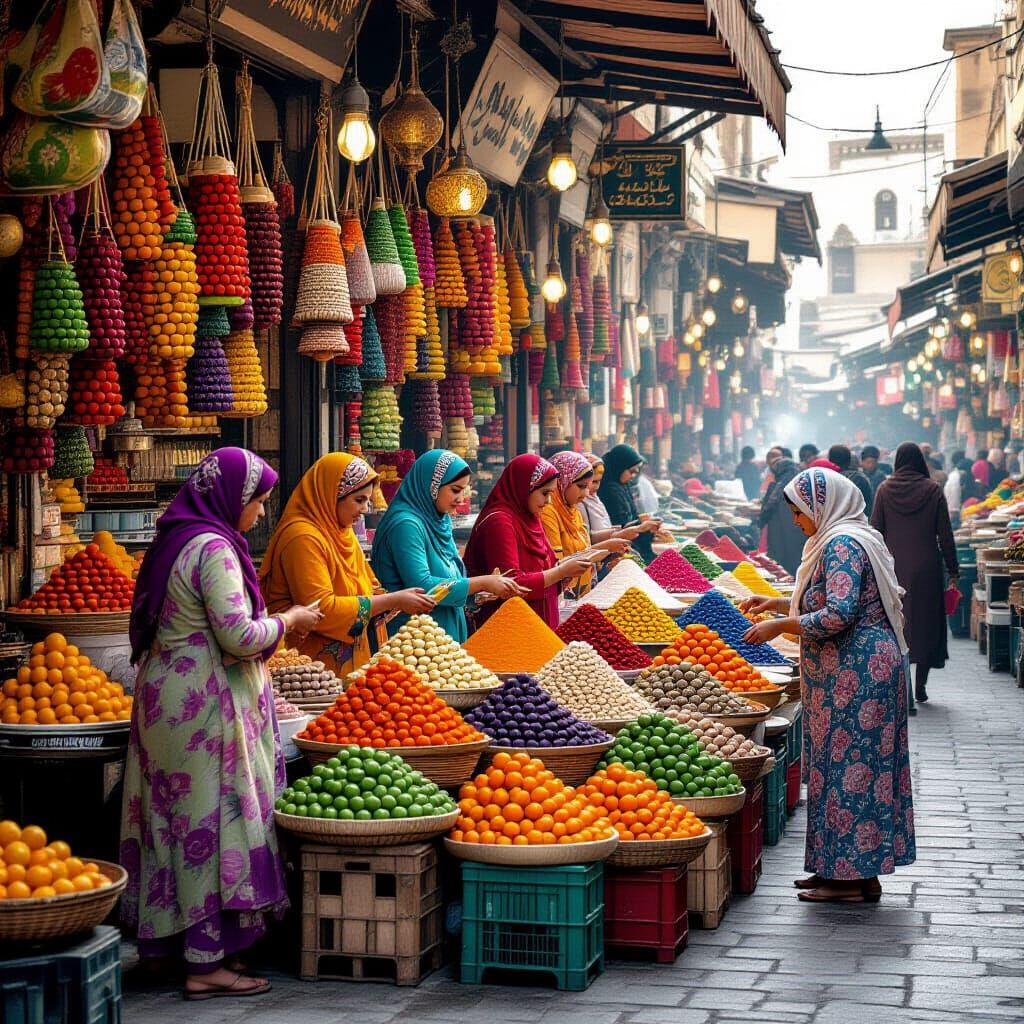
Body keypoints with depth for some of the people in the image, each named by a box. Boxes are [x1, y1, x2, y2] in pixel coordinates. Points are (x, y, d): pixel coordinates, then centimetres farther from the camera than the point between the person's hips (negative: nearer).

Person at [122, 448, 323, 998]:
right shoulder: (214, 548, -17)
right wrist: (289, 619, -6)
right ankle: (207, 962, -1)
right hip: (206, 705, -10)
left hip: (166, 698, 10)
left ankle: (160, 942, 24)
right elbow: (239, 636, -22)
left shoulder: (175, 540, 13)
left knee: (171, 818, 14)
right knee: (217, 821, -5)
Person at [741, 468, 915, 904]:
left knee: (847, 768, -6)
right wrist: (774, 603, 21)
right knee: (857, 767, 12)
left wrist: (778, 626, -16)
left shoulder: (843, 544, -16)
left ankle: (851, 876, -1)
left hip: (855, 674, -11)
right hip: (860, 669, 11)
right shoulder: (845, 539, 17)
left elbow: (838, 615, -25)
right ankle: (842, 869, 17)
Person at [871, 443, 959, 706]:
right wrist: (953, 571, 4)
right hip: (926, 568, -1)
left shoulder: (885, 490, -1)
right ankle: (920, 685, 11)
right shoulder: (933, 490, -4)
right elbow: (945, 534, -3)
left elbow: (876, 531, 0)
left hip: (894, 568, 1)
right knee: (926, 623, 10)